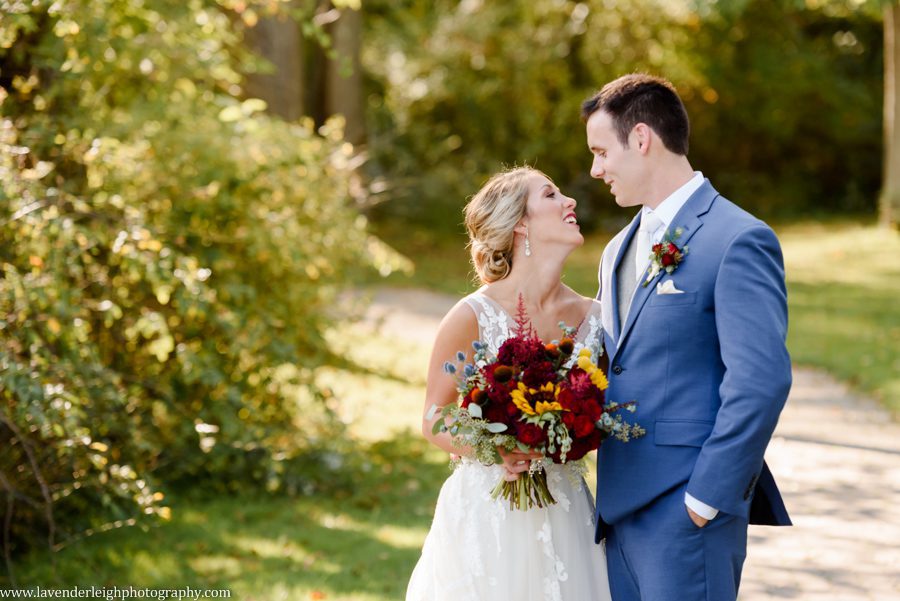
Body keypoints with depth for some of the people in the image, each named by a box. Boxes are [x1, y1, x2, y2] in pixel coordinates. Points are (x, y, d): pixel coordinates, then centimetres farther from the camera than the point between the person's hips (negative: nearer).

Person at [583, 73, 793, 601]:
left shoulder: (739, 240, -11)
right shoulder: (620, 250, 17)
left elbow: (762, 381, -17)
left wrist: (705, 500, -17)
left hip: (685, 515, -8)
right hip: (621, 508, 8)